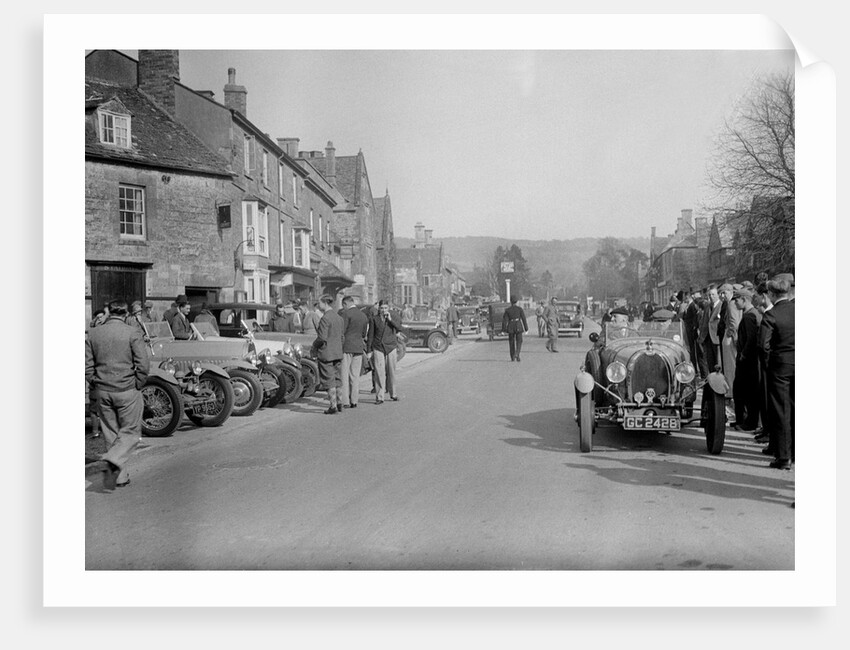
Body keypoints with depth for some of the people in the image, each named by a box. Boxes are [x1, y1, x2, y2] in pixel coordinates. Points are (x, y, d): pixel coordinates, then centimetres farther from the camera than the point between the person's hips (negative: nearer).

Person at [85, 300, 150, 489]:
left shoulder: (93, 334, 3)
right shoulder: (131, 334, -10)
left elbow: (87, 365, 3)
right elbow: (143, 365, -14)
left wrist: (96, 385, 12)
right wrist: (138, 385, -1)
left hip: (103, 391, 4)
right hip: (127, 390, -4)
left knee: (110, 433, 14)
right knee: (131, 432, 7)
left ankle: (120, 476, 18)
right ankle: (112, 460, -17)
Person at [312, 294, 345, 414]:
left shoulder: (325, 318, -17)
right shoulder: (339, 318, 9)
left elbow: (322, 338, -20)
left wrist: (314, 345, -3)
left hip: (326, 354, -8)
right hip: (338, 353, 8)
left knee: (330, 381, 0)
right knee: (336, 380, 16)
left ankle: (333, 406, 3)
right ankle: (338, 403, 21)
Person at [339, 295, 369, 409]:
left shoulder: (345, 313, -9)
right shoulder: (363, 315, 13)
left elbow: (341, 332, -14)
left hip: (346, 347, -6)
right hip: (358, 347, 6)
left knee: (344, 375, -2)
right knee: (355, 375, 10)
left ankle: (344, 402, -5)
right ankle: (354, 401, 11)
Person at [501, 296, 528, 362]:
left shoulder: (507, 310, 0)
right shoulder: (520, 309, -3)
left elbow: (505, 320, -3)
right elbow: (524, 319, -3)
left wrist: (504, 329, 0)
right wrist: (526, 329, 2)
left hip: (510, 327, 2)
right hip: (518, 327, -2)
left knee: (511, 342, 14)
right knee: (519, 342, 4)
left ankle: (512, 357, 19)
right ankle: (516, 354, -19)